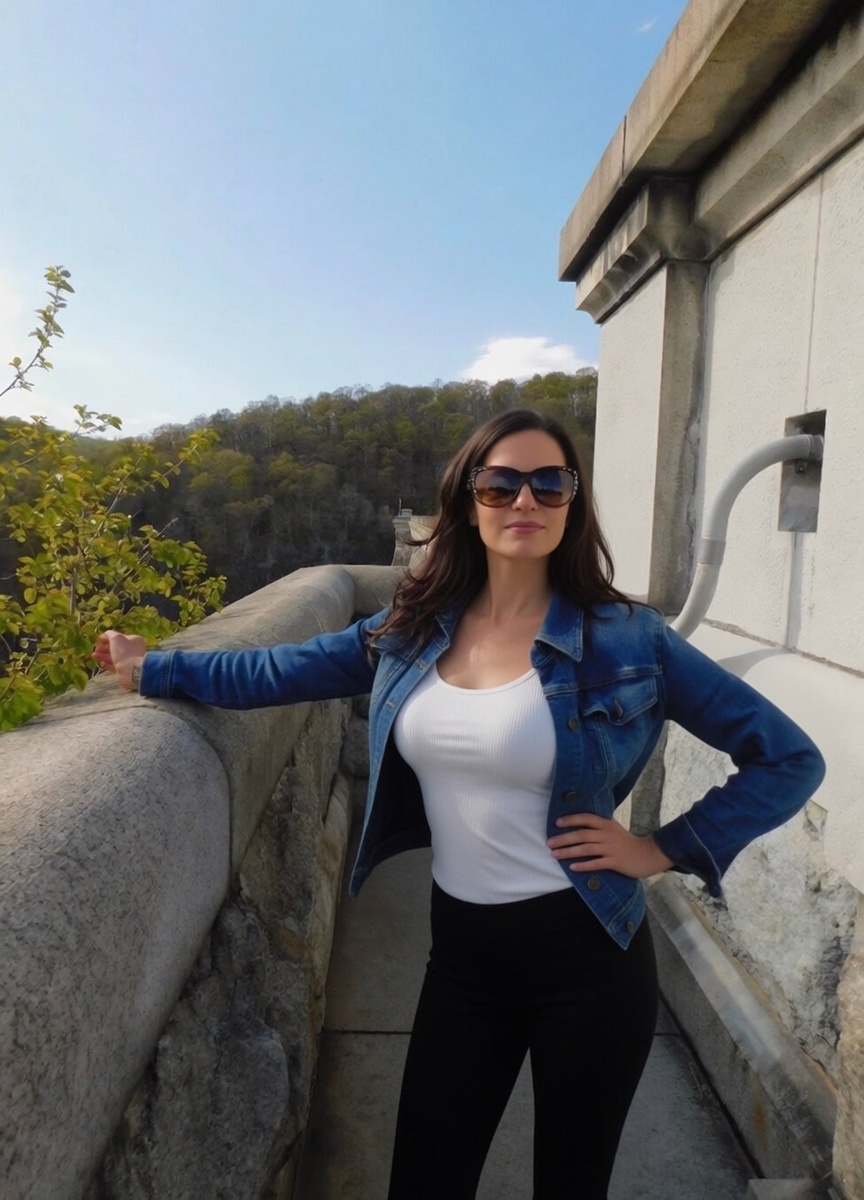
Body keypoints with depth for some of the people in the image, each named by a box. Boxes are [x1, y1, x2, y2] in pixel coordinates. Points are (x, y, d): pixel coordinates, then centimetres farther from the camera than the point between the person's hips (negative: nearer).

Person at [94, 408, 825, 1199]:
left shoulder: (626, 639, -14)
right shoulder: (413, 629, -3)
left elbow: (789, 758, -8)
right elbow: (281, 672, 7)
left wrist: (667, 850, -12)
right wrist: (152, 669, 12)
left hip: (585, 953, -2)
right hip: (462, 948, 3)